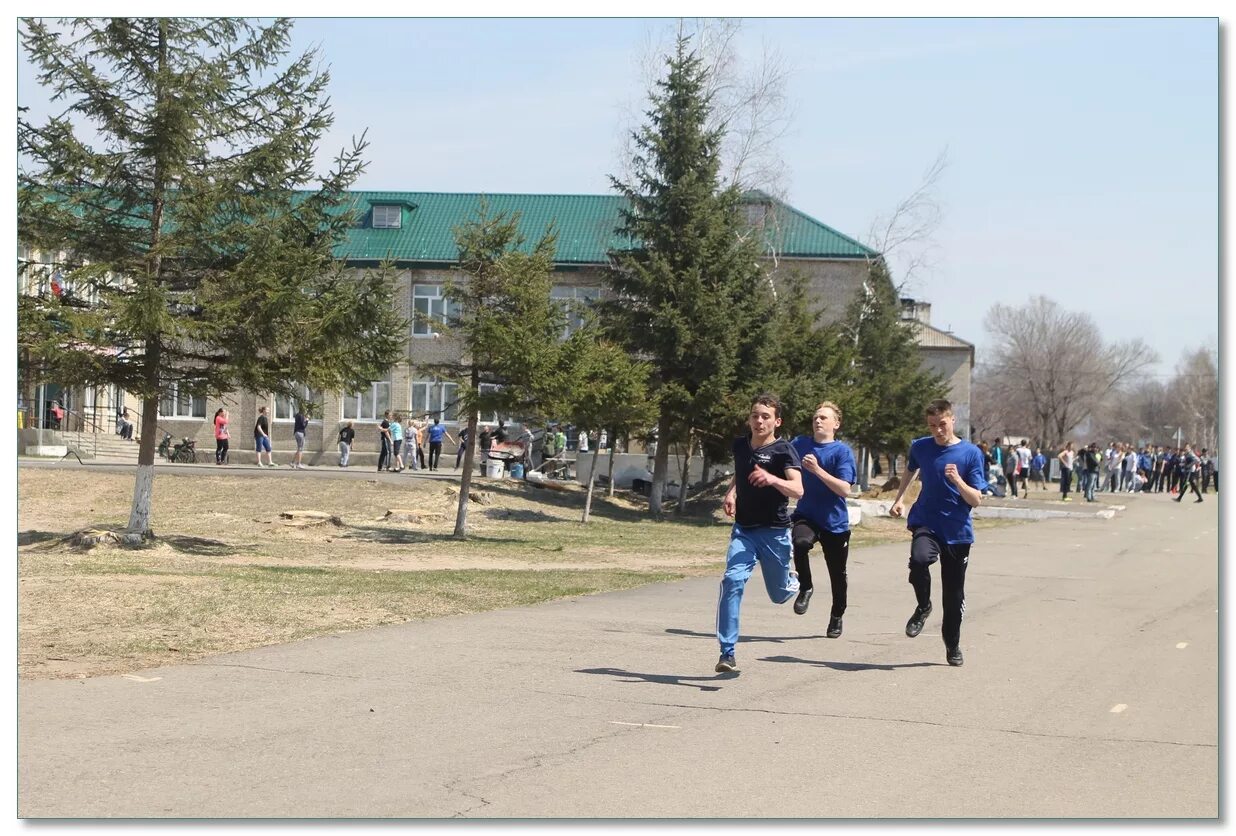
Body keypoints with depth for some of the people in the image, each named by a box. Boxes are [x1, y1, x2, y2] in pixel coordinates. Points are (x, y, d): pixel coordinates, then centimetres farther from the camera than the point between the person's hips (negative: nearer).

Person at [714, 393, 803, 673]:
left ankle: (793, 582, 52)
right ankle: (727, 653, -18)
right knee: (733, 581, -20)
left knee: (779, 595, 12)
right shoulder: (740, 445, 5)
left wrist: (771, 479, -42)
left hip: (775, 531, -3)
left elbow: (797, 490, -24)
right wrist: (731, 492, 8)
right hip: (743, 529, 3)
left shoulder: (783, 450, -11)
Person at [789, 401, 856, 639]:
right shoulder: (800, 445, 2)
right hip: (806, 516, 1)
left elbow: (845, 489, -18)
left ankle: (837, 617, 35)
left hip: (835, 521, -1)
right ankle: (805, 588, -9)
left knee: (837, 573, 9)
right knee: (800, 542, -33)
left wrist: (817, 469, -26)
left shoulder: (842, 451, -9)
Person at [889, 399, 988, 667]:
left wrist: (957, 480, -25)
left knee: (954, 594, 6)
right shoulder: (920, 447, 2)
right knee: (919, 559, -33)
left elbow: (976, 500, -9)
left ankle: (953, 645, 30)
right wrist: (898, 500, 20)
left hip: (958, 532, 0)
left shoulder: (971, 453, -7)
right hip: (926, 524, 0)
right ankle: (923, 607, -4)